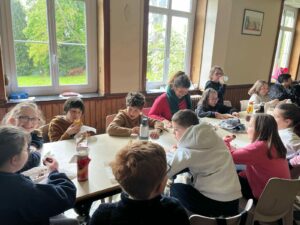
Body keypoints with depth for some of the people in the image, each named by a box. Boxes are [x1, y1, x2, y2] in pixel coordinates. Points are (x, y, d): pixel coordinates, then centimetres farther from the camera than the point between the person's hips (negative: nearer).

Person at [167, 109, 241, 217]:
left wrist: (173, 153, -1)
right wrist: (177, 152, 0)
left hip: (217, 204, -7)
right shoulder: (210, 137, 2)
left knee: (175, 189, 1)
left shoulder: (190, 151, -18)